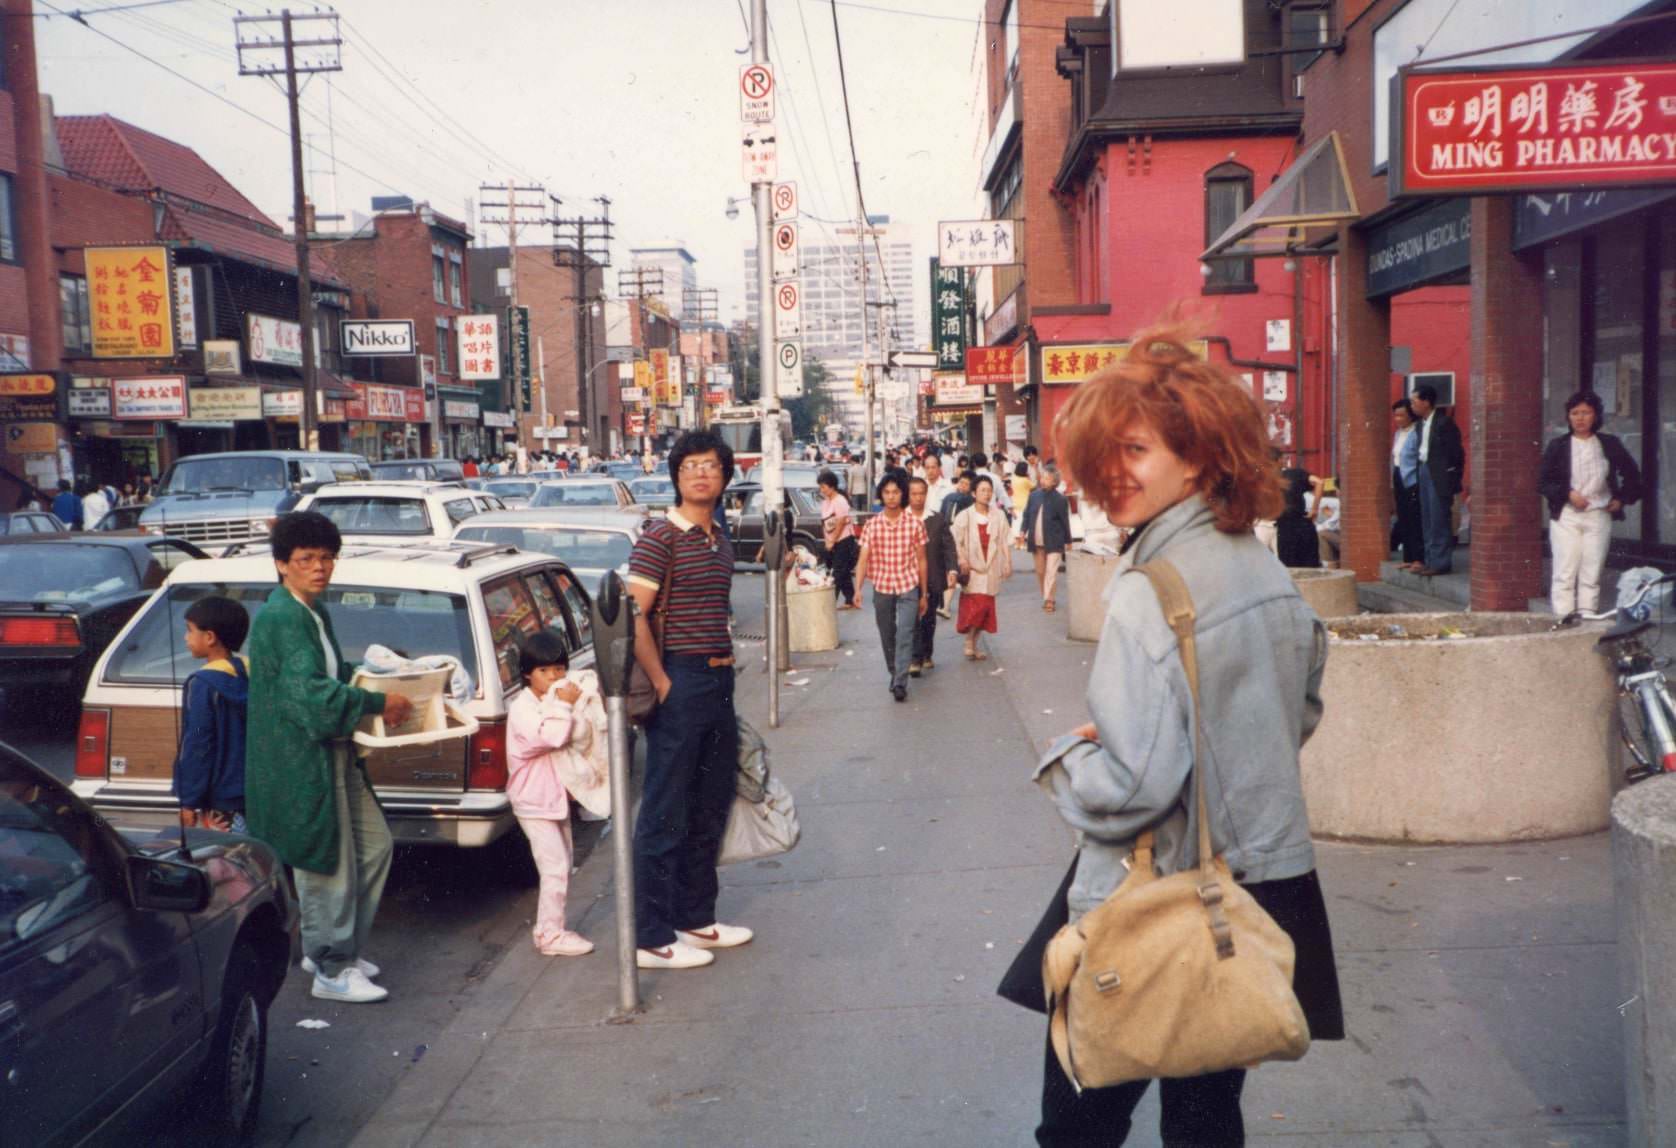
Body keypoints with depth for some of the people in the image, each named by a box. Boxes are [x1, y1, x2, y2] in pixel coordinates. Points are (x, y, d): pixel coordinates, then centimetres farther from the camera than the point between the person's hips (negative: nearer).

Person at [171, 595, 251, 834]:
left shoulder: (203, 684, -15)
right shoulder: (252, 675, 5)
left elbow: (197, 747, -15)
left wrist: (189, 802, -9)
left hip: (218, 804, -7)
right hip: (252, 795, 7)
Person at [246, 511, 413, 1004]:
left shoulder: (315, 611, 13)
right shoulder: (281, 617, -18)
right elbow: (310, 690, -28)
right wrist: (379, 703, -24)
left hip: (335, 752, 10)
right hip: (300, 759, -10)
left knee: (373, 844, 16)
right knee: (329, 862, 0)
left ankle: (326, 948, 29)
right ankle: (332, 971, 14)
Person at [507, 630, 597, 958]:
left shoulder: (561, 698, 7)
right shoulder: (522, 708, -15)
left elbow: (579, 736, 0)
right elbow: (548, 736, -28)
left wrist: (576, 707, -15)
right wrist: (564, 706, -22)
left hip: (559, 797, 8)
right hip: (534, 802, -8)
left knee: (562, 868, 15)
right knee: (555, 869, -10)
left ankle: (551, 928, 26)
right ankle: (550, 935, -3)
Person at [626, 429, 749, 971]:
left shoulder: (721, 542, 13)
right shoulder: (660, 536, -11)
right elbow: (634, 616, -17)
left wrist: (724, 672, 13)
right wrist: (662, 683, -17)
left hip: (720, 682, 8)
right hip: (681, 685, -8)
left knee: (709, 810, 16)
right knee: (665, 815, -2)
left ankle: (695, 917, 30)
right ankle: (651, 938, 7)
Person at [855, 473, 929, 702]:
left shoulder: (914, 524, -2)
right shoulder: (872, 525, -1)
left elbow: (921, 560, 4)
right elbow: (863, 559, -4)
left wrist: (924, 594, 6)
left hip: (908, 587, -2)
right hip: (882, 587, 2)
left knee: (905, 636, -13)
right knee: (887, 637, 13)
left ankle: (900, 683, -15)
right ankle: (894, 674, 33)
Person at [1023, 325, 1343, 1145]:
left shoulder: (1149, 594, -22)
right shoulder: (1266, 571, 4)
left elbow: (1134, 785, -26)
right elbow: (1300, 715, 19)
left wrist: (1065, 757, -6)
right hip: (1264, 889, 8)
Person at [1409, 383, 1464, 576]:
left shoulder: (1443, 422, -14)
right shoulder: (1422, 422, 11)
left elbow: (1456, 452, -12)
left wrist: (1452, 478, -11)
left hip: (1439, 475, -9)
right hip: (1424, 471, 9)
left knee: (1439, 520, -4)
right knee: (1427, 520, 12)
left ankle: (1441, 562, 1)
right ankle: (1431, 561, 19)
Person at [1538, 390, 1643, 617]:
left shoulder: (1609, 444, 8)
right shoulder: (1557, 446, 3)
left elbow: (1632, 474, 20)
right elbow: (1543, 483, 1)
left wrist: (1622, 499, 9)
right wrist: (1568, 494, -13)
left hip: (1599, 516, 2)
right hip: (1566, 516, -1)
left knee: (1591, 576, 1)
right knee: (1564, 574, -6)